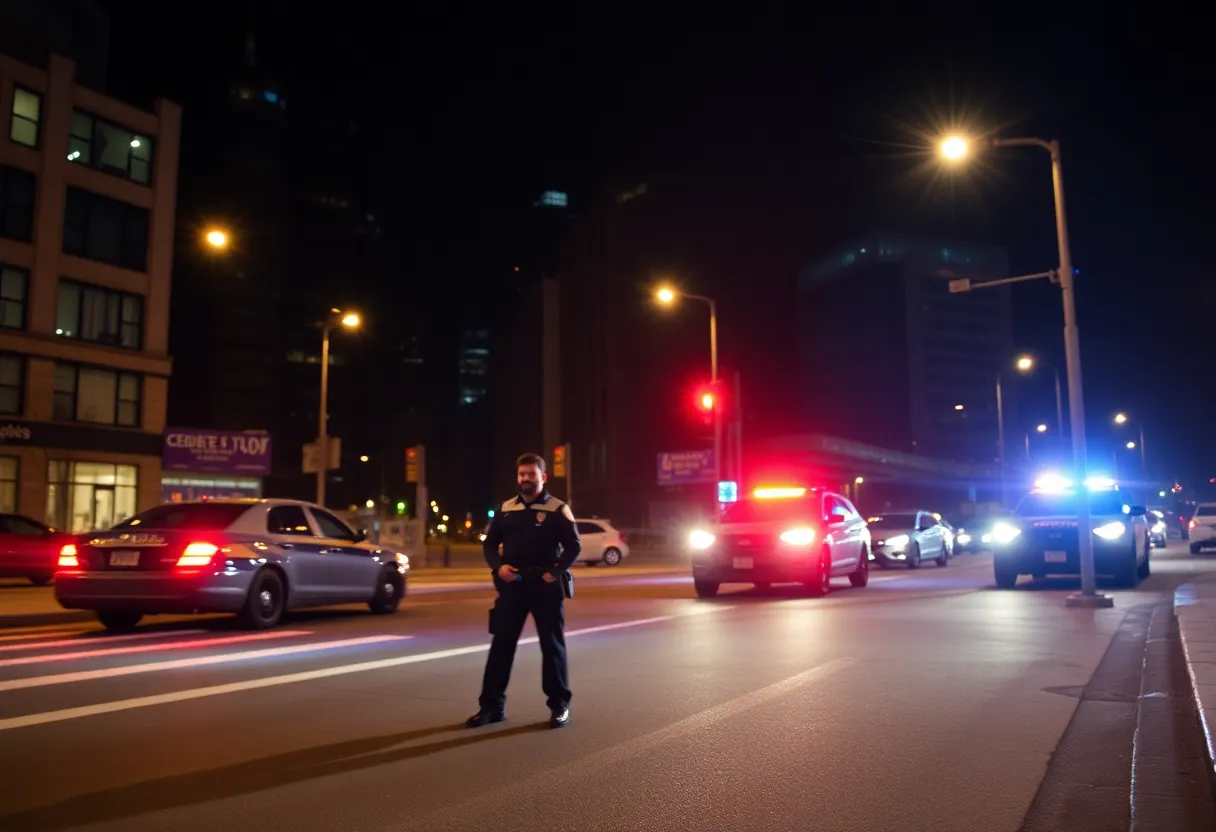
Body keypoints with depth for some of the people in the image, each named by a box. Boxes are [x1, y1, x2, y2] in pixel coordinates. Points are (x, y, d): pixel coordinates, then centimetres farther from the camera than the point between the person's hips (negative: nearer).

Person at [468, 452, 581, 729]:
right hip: (511, 584, 3)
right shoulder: (505, 509, 9)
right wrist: (498, 566, -6)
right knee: (501, 643, 4)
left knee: (552, 644, 5)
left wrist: (555, 572, -16)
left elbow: (574, 546, -4)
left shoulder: (557, 509, -2)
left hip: (546, 585, -3)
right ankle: (492, 705, 12)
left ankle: (560, 705, 16)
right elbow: (489, 543, 13)